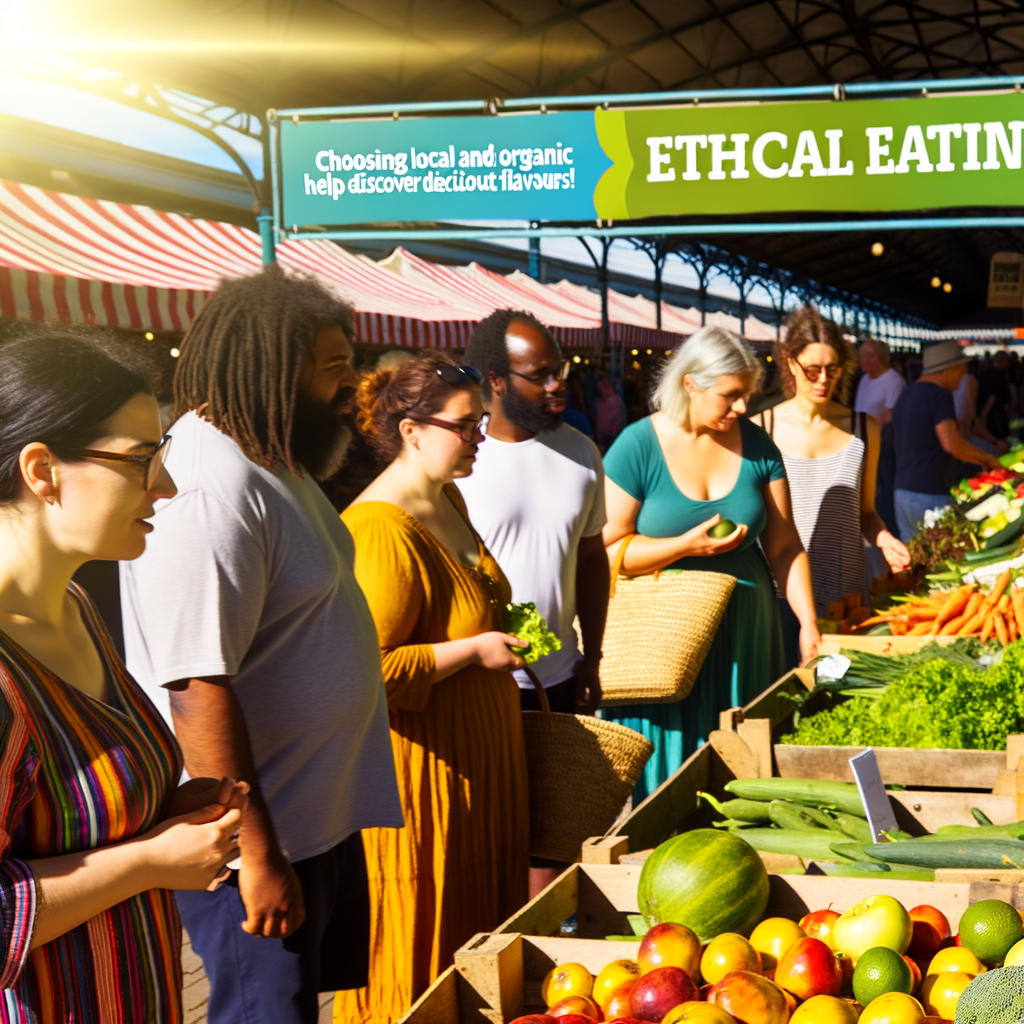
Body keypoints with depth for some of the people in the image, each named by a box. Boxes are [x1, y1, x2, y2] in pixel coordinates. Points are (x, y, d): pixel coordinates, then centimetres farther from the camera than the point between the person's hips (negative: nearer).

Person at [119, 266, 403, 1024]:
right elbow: (198, 691, -29)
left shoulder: (279, 462, 8)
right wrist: (258, 854, -25)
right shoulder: (210, 490, -25)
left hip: (320, 813, 10)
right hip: (261, 836, -10)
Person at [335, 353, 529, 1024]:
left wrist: (505, 629, 14)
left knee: (482, 926, 15)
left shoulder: (448, 501, 10)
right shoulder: (382, 530, -22)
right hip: (425, 764, -9)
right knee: (425, 944, 1)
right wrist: (472, 650, -21)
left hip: (480, 753, 10)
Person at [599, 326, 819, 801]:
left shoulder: (756, 445, 5)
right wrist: (686, 546, -19)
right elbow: (604, 551, -9)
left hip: (744, 637, 3)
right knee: (666, 771, 0)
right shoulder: (637, 447, -7)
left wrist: (809, 624, -1)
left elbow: (784, 546, 7)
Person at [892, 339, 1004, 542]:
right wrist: (988, 460, -10)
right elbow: (951, 444, -23)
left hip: (901, 492, 8)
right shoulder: (939, 395, -11)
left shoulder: (906, 395, 16)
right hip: (930, 495, -8)